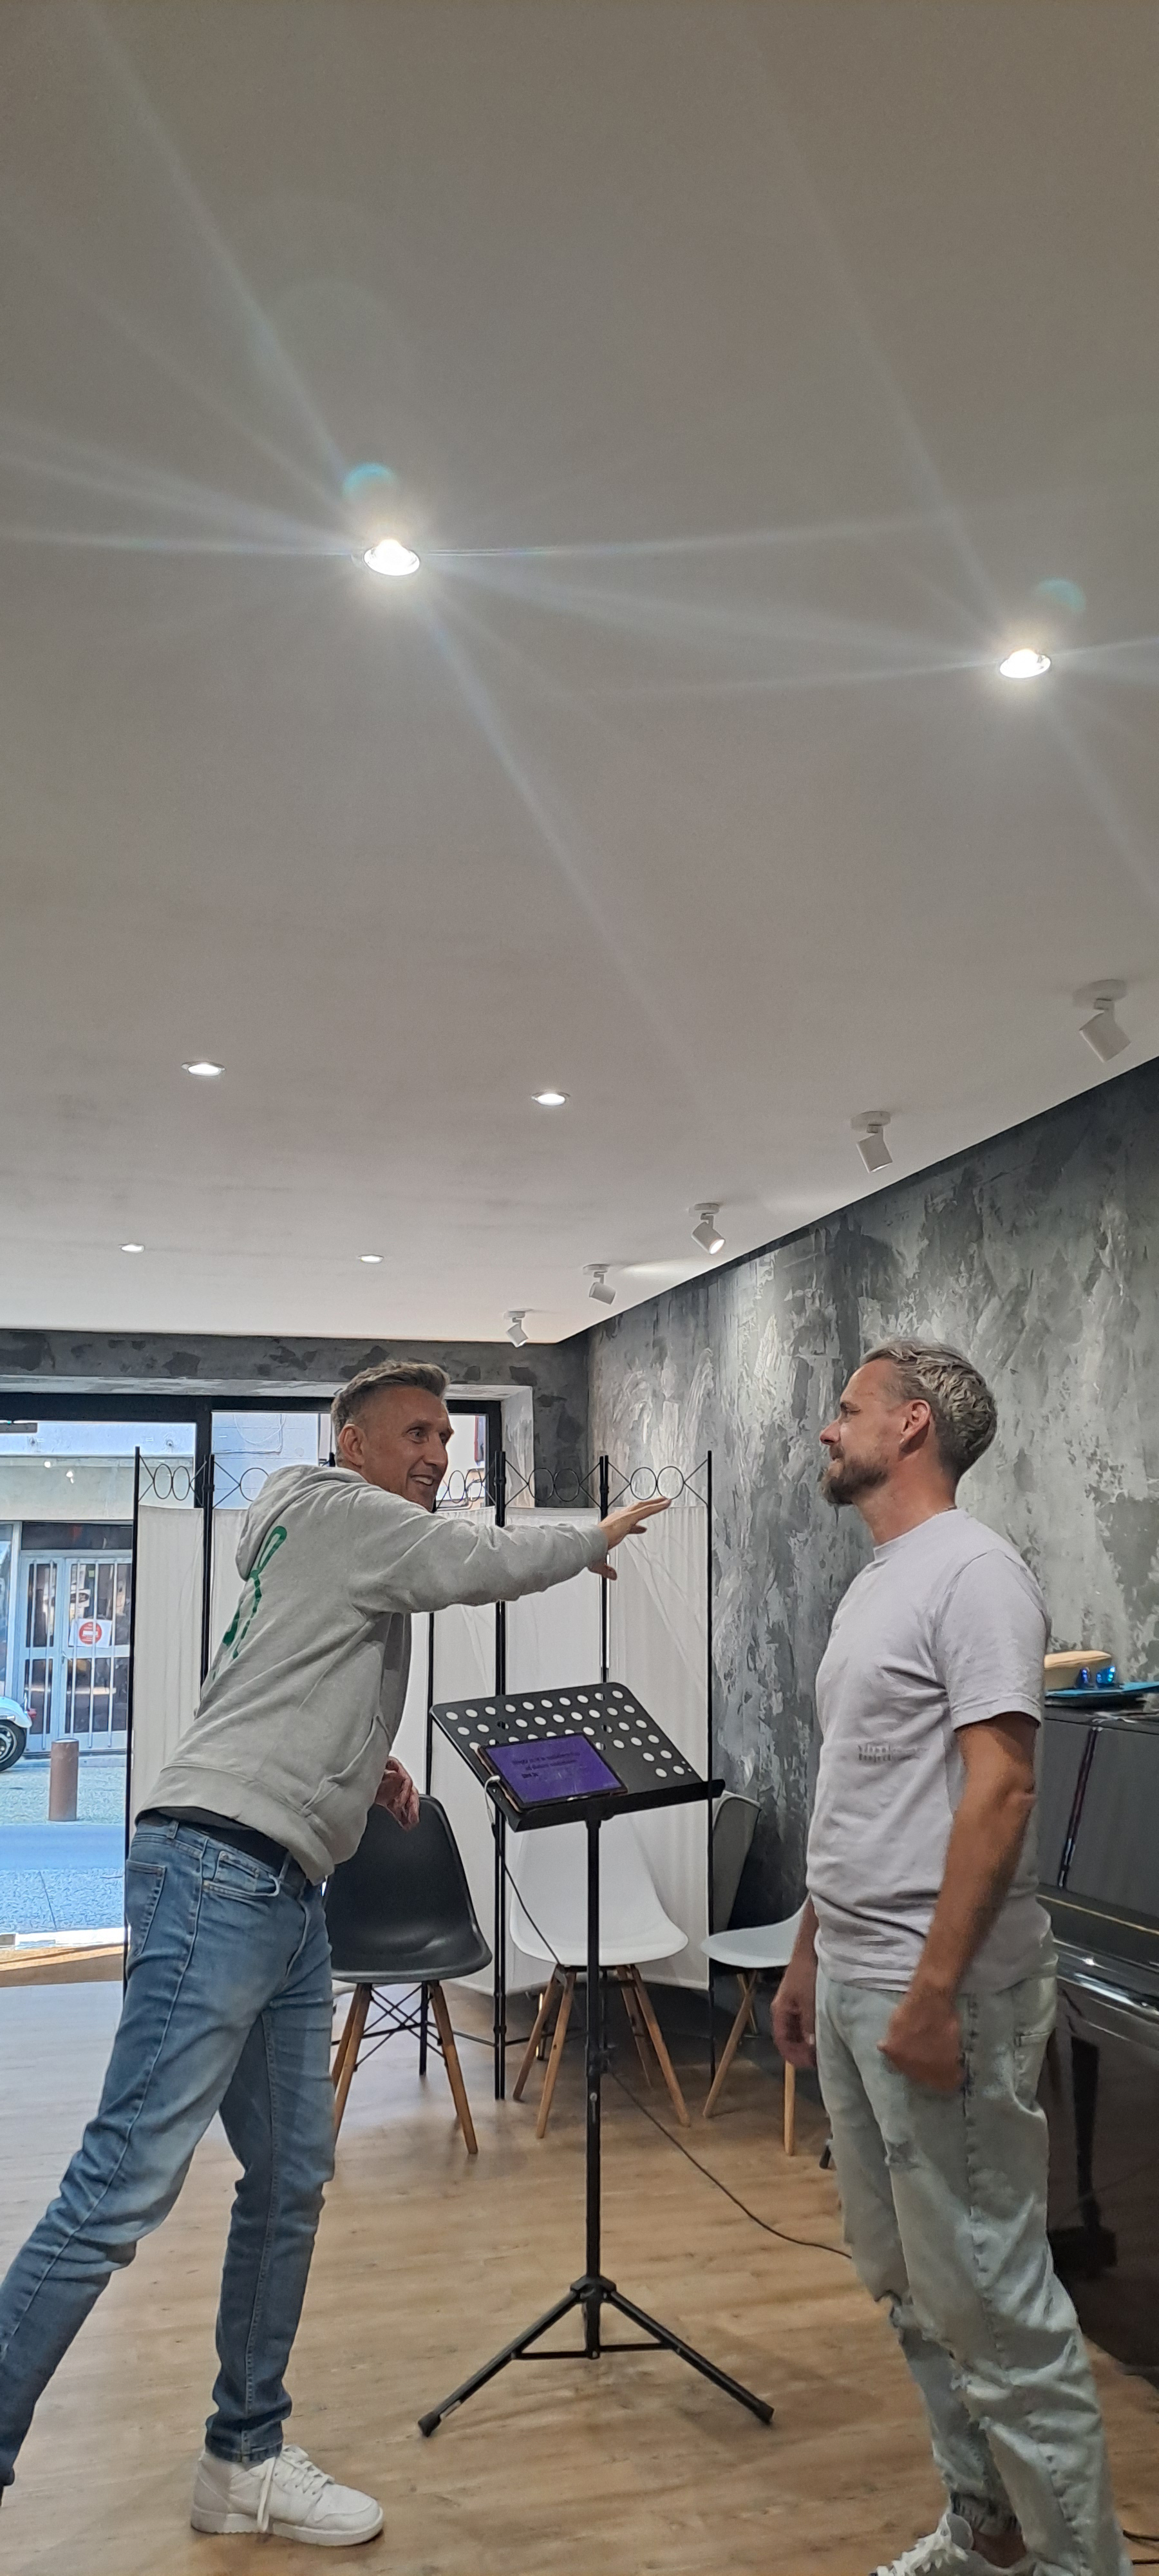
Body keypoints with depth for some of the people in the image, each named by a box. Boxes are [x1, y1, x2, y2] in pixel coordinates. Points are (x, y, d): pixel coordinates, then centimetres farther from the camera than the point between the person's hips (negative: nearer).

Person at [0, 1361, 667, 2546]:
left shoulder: (362, 1557, 22)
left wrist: (365, 1766, 15)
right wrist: (598, 1537, 8)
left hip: (286, 1900, 10)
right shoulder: (332, 1507, -5)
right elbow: (489, 1562, -10)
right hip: (216, 1877, -10)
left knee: (291, 2180, 13)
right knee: (128, 2181, -12)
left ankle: (244, 2459, 25)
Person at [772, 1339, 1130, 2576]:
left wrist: (933, 1990, -23)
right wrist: (809, 1958, 20)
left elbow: (998, 1787, -21)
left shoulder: (973, 1572, -14)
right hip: (852, 1983, 10)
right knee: (908, 2281, 19)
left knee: (988, 2292, -1)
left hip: (940, 1988, -10)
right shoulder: (872, 1587, 15)